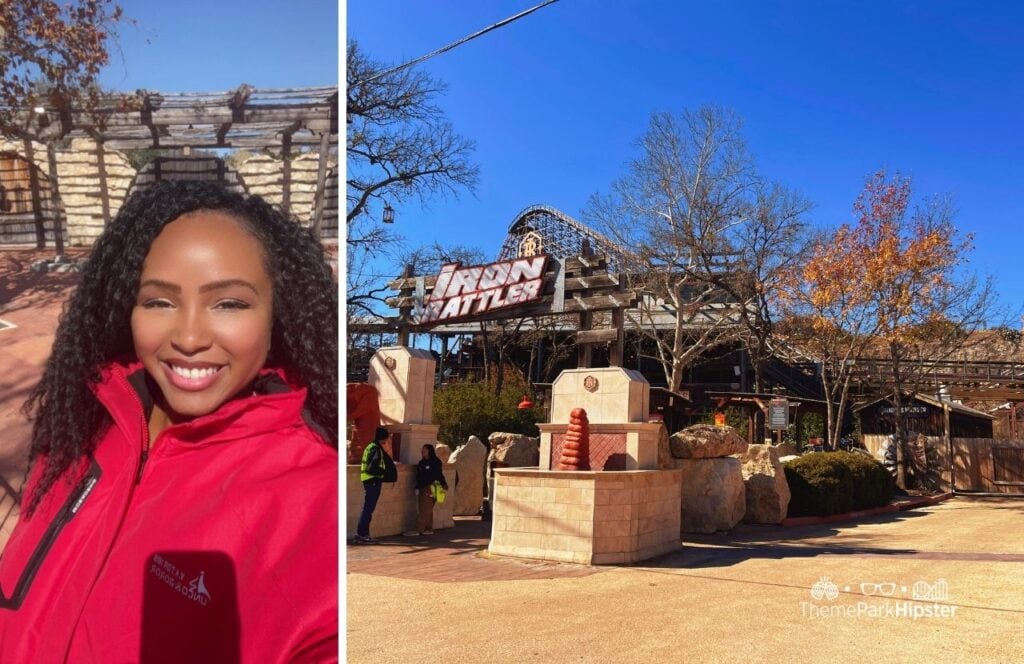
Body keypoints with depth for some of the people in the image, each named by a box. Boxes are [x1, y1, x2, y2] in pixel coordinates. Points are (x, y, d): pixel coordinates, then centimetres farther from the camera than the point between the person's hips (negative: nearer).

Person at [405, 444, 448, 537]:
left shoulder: (435, 462, -5)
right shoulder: (421, 462, 15)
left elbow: (439, 474, -9)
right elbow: (418, 476, 18)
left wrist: (444, 484, -10)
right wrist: (417, 488, 14)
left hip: (430, 489, -7)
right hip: (423, 489, 7)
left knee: (425, 510, -8)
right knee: (427, 510, 10)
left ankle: (418, 530, -10)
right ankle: (429, 529, 15)